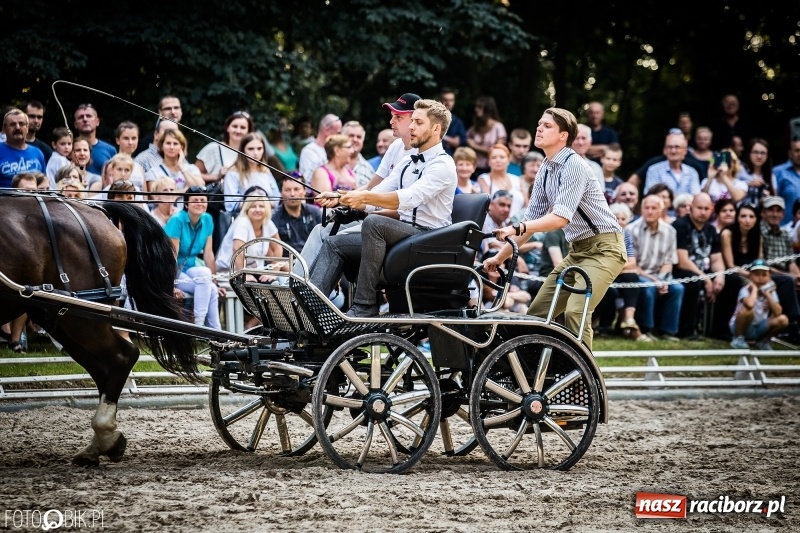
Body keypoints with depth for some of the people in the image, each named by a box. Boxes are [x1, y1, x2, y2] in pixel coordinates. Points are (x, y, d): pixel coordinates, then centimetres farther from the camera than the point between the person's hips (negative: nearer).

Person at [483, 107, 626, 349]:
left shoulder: (573, 165, -18)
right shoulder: (545, 170, 7)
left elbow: (561, 218, -28)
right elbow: (531, 221, 14)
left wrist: (517, 228, -37)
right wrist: (500, 257, 11)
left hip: (602, 247, -9)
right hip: (577, 249, 9)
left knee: (575, 312, -24)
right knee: (537, 313, 5)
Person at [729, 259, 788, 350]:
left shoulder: (770, 291, -1)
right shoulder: (746, 290, -17)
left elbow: (778, 312, -14)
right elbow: (750, 304, -43)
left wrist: (767, 294, -16)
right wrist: (755, 289, -24)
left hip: (759, 329, 5)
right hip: (742, 327, -5)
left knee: (783, 319, -17)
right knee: (747, 310, -36)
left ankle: (763, 341, 7)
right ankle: (738, 338, -11)